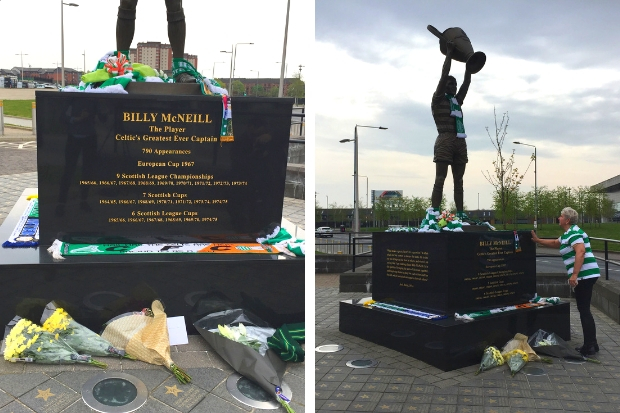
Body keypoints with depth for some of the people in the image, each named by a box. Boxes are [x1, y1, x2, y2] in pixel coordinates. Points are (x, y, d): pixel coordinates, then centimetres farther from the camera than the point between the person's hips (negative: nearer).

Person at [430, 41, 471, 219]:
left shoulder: (457, 101, 24)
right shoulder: (438, 100, 6)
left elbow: (467, 82, 21)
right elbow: (444, 75, 0)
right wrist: (449, 53, 4)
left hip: (460, 142, 7)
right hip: (445, 141, -7)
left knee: (458, 180, 4)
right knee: (440, 179, -12)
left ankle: (460, 213, 4)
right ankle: (434, 214, -16)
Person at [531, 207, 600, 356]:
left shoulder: (574, 233, -13)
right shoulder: (568, 234, 19)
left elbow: (580, 252, -27)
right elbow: (555, 243, 37)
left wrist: (574, 275, -30)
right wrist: (538, 240, 33)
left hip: (584, 275, -10)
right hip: (585, 275, 10)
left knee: (584, 310, -5)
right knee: (584, 310, 14)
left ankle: (589, 346, 0)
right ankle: (591, 344, 21)